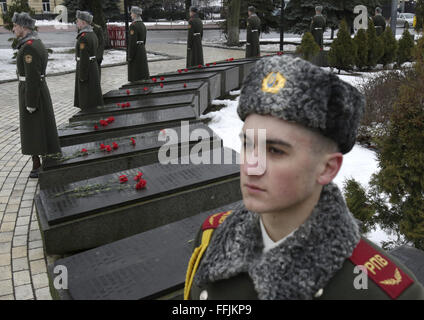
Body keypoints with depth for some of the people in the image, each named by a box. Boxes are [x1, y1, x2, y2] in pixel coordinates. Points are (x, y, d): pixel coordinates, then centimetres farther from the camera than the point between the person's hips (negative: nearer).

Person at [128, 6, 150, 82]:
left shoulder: (133, 25, -16)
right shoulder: (143, 25, 11)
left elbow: (132, 42, -19)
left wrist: (130, 56, -16)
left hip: (135, 51, -9)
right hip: (142, 50, 9)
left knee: (135, 74, -1)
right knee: (143, 70, 12)